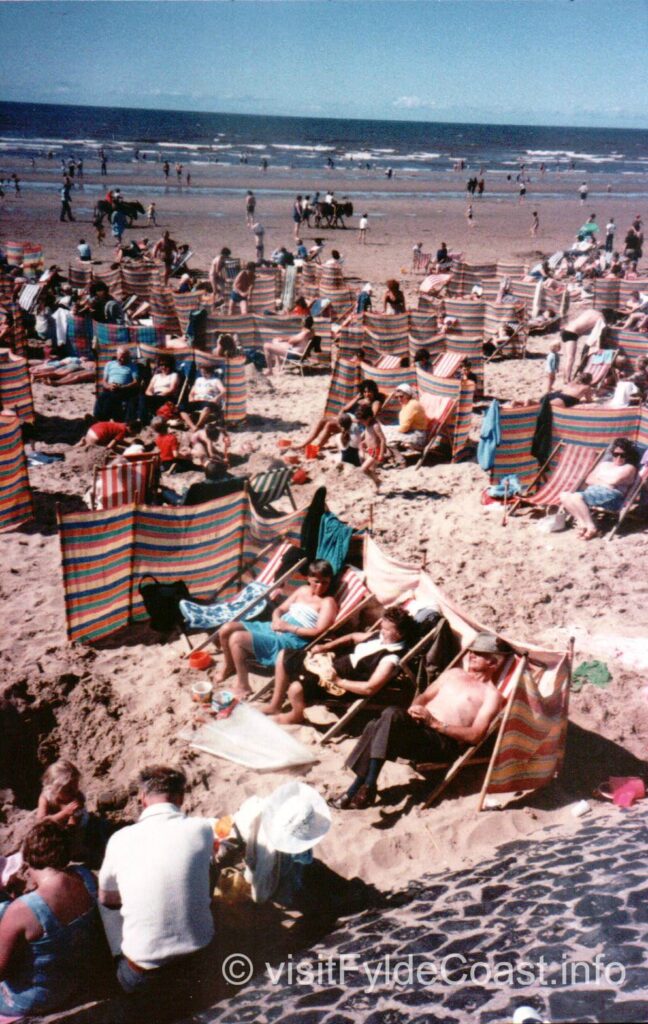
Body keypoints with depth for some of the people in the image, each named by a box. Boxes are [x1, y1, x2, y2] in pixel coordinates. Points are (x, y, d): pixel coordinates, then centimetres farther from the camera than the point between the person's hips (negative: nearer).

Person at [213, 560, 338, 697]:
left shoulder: (328, 602, -5)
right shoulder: (302, 590, 17)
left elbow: (318, 632, -16)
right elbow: (280, 609, 21)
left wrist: (288, 627, -15)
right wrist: (276, 620, -4)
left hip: (289, 639, -8)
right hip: (273, 629, 8)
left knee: (236, 639, -22)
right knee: (226, 629, -2)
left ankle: (243, 686, -7)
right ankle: (228, 666, 24)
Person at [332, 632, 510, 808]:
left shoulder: (491, 694, 5)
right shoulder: (454, 673, 26)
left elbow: (475, 735, -7)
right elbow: (424, 696, 26)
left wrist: (435, 723, -15)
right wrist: (414, 709, 1)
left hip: (444, 742, -6)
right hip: (419, 725, 6)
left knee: (391, 714, -32)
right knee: (375, 726, -27)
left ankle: (369, 786, -29)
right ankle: (355, 790, -24)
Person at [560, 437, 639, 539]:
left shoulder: (629, 468, 9)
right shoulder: (604, 464, 28)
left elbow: (613, 481, -9)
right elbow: (588, 480, 16)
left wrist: (597, 479, 7)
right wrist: (604, 481, 0)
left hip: (610, 495, -7)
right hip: (592, 492, 7)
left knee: (576, 497, -32)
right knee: (564, 495, -19)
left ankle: (592, 528, -29)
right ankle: (583, 524, -25)